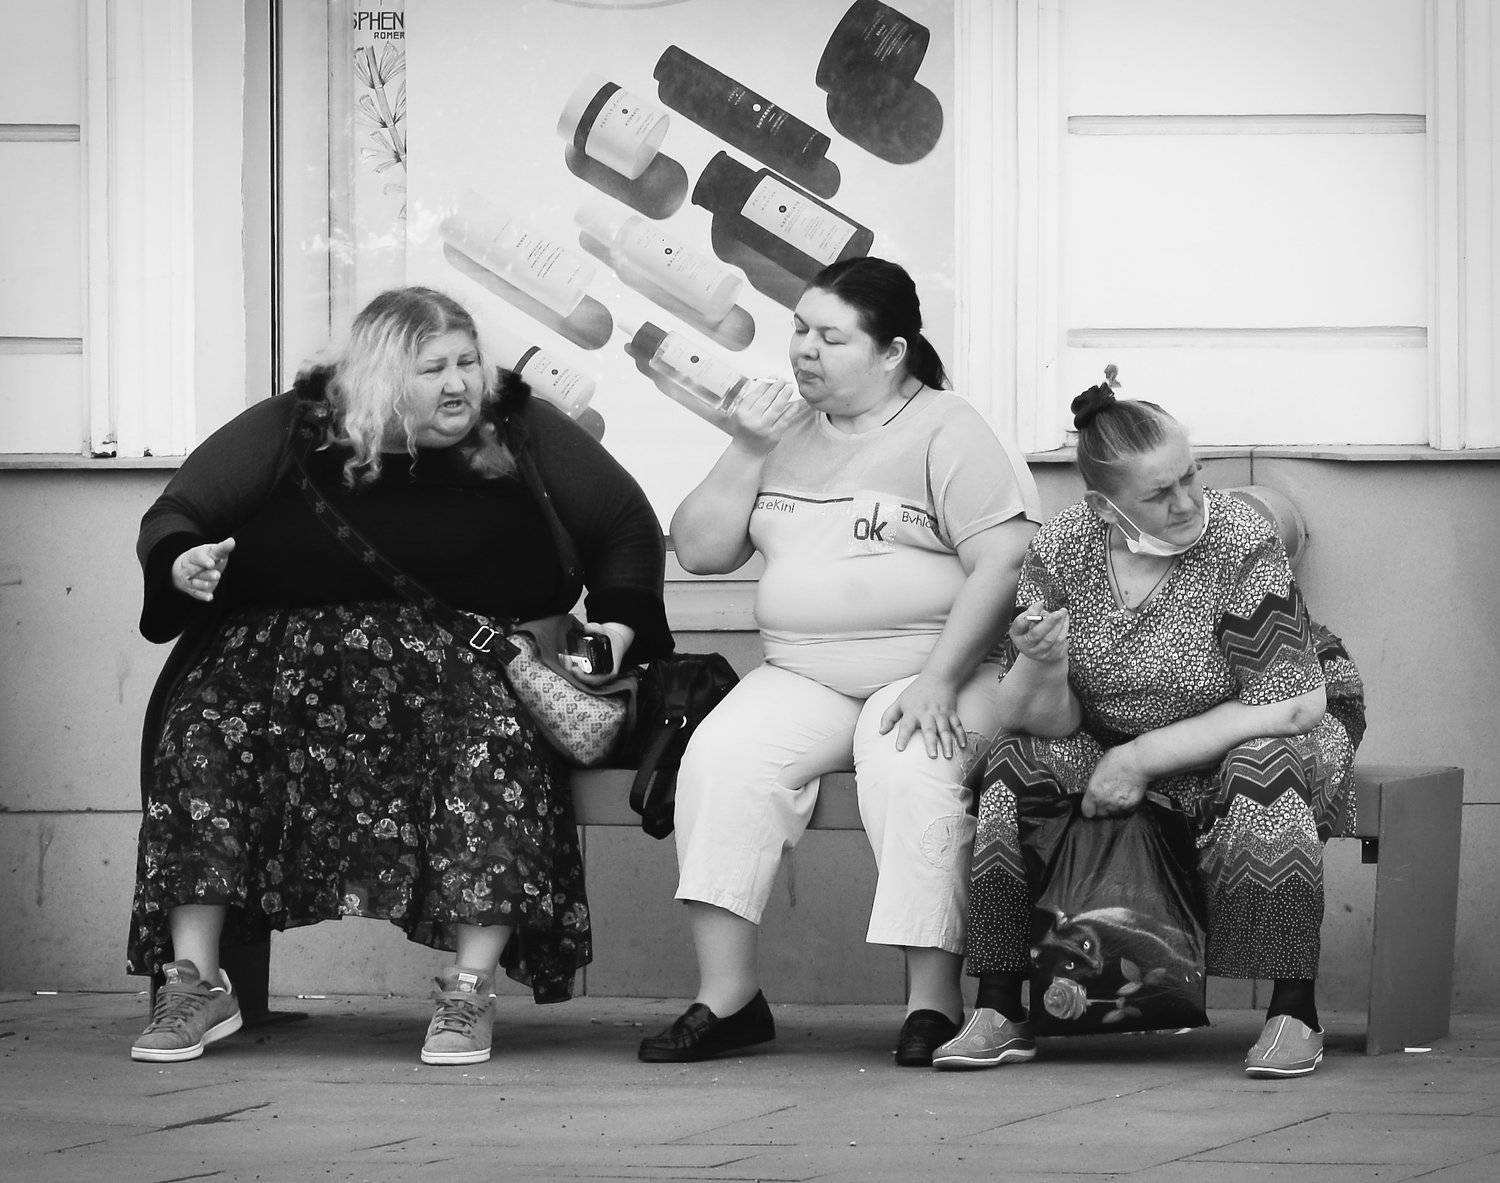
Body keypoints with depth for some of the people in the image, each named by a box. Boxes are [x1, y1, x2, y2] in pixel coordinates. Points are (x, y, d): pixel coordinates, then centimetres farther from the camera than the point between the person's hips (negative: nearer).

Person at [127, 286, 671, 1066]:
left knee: (498, 737, -35)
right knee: (203, 728, -29)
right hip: (286, 644, 1)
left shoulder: (519, 432, 11)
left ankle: (470, 990, -31)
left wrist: (616, 625, -2)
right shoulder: (294, 430, 9)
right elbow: (171, 519, 10)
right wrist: (182, 565, -14)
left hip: (468, 652, 0)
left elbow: (628, 526, 16)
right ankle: (194, 981, -26)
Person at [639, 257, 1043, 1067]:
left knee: (909, 770, -35)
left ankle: (934, 1003, -29)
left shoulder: (946, 432, 0)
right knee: (721, 756, -24)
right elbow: (699, 550, 14)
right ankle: (726, 997, -22)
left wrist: (938, 682, -20)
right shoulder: (784, 429, 17)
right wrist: (745, 455, -1)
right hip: (800, 674, 4)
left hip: (930, 667, -4)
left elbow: (1003, 565, -10)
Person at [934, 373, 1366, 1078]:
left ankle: (1293, 1013, -29)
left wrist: (1142, 759, -26)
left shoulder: (1241, 544, -22)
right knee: (1019, 760, -20)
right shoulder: (1060, 552, -12)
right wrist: (1042, 665, -34)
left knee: (1264, 765, -35)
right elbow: (1044, 720, -10)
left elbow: (1290, 705, -25)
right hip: (1121, 744, 3)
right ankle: (998, 1014, -17)